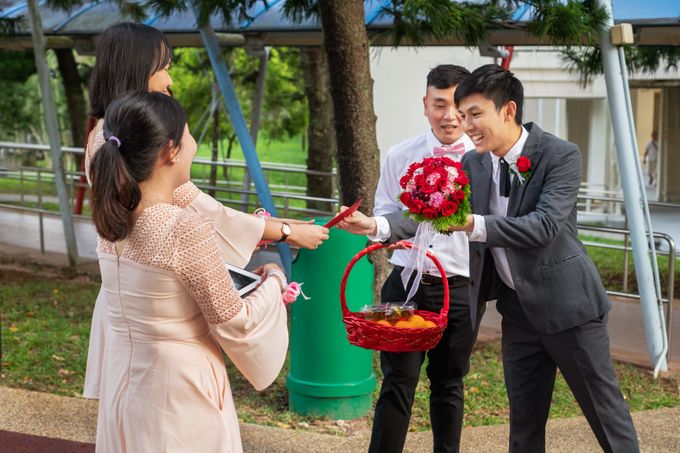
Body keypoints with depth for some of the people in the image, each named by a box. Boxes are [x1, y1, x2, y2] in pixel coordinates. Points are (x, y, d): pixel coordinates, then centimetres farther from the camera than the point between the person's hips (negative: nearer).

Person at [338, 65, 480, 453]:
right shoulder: (400, 157, 2)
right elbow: (389, 218, 8)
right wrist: (372, 225, -13)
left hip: (462, 287, 0)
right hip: (407, 283, 1)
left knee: (449, 384, 14)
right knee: (399, 381, 2)